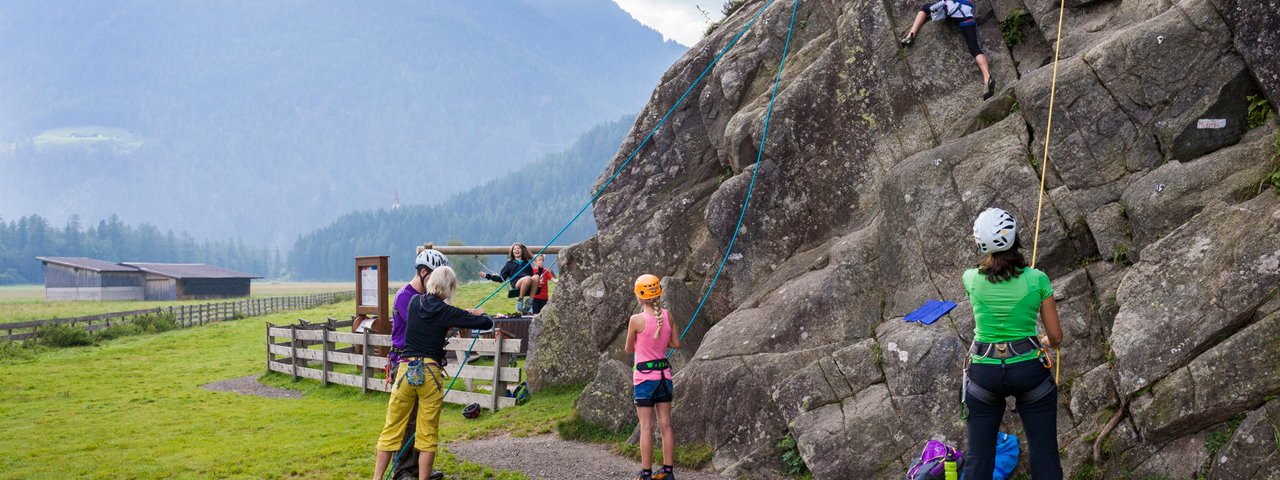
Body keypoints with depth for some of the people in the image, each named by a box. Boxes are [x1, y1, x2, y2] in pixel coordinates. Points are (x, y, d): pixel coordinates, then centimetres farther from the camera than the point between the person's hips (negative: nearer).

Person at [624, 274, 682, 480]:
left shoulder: (636, 320, -15)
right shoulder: (667, 316, -2)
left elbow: (629, 349, -3)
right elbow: (676, 343, 6)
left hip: (644, 376, -5)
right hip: (664, 374, 5)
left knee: (646, 427, 0)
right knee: (665, 424, 9)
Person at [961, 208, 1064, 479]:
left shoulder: (971, 279, -7)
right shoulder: (1037, 279, -10)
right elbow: (1056, 336, -2)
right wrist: (1047, 343, 22)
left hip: (984, 372, 1)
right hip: (1029, 369, -1)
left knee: (978, 456, 6)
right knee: (1044, 454, 5)